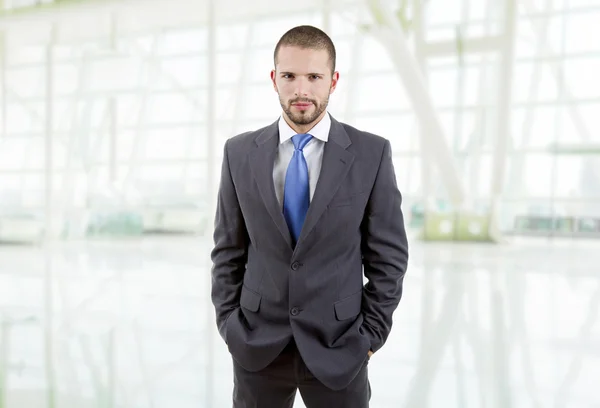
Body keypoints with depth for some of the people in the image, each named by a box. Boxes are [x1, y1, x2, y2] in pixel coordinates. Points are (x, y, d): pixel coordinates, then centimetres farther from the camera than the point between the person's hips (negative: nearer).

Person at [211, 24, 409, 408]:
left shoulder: (372, 153, -6)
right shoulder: (240, 152, 0)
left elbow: (389, 254, -2)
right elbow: (228, 249, 5)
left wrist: (372, 333, -4)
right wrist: (228, 322, 1)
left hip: (337, 348, -1)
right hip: (256, 346, 2)